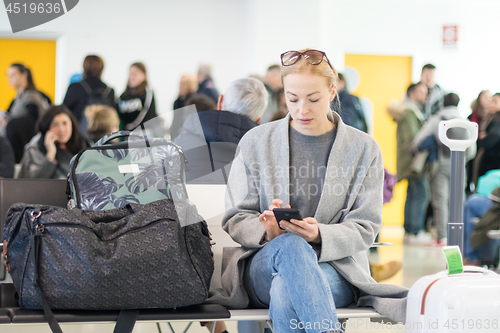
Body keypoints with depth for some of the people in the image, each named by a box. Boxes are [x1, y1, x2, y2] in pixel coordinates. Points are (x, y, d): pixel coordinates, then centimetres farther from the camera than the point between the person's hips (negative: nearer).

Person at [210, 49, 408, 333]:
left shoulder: (363, 148, 7)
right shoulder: (256, 142, 9)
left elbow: (364, 229, 3)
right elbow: (235, 220, 8)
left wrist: (318, 235, -19)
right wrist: (268, 231, -17)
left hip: (336, 268, -1)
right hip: (262, 265, 1)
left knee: (285, 291, -38)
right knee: (291, 245, -38)